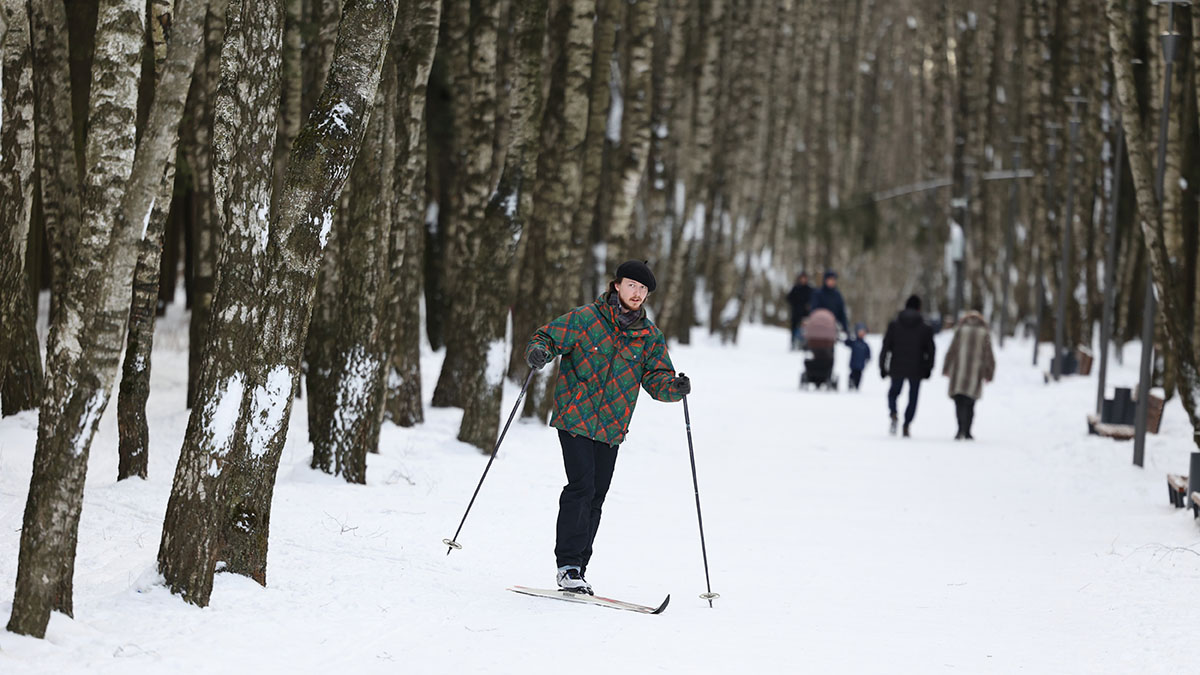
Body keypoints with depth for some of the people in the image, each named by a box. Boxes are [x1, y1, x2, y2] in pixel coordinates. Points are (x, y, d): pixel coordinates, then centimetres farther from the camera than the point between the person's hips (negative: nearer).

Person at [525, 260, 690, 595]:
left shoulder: (650, 337, 7)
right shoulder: (585, 319, -5)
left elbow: (656, 379, 4)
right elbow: (547, 337, -2)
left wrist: (674, 387, -18)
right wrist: (539, 352, -25)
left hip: (611, 428, 4)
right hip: (575, 417, -4)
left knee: (596, 496, 5)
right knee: (581, 486, -15)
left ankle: (578, 568, 13)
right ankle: (569, 565, -11)